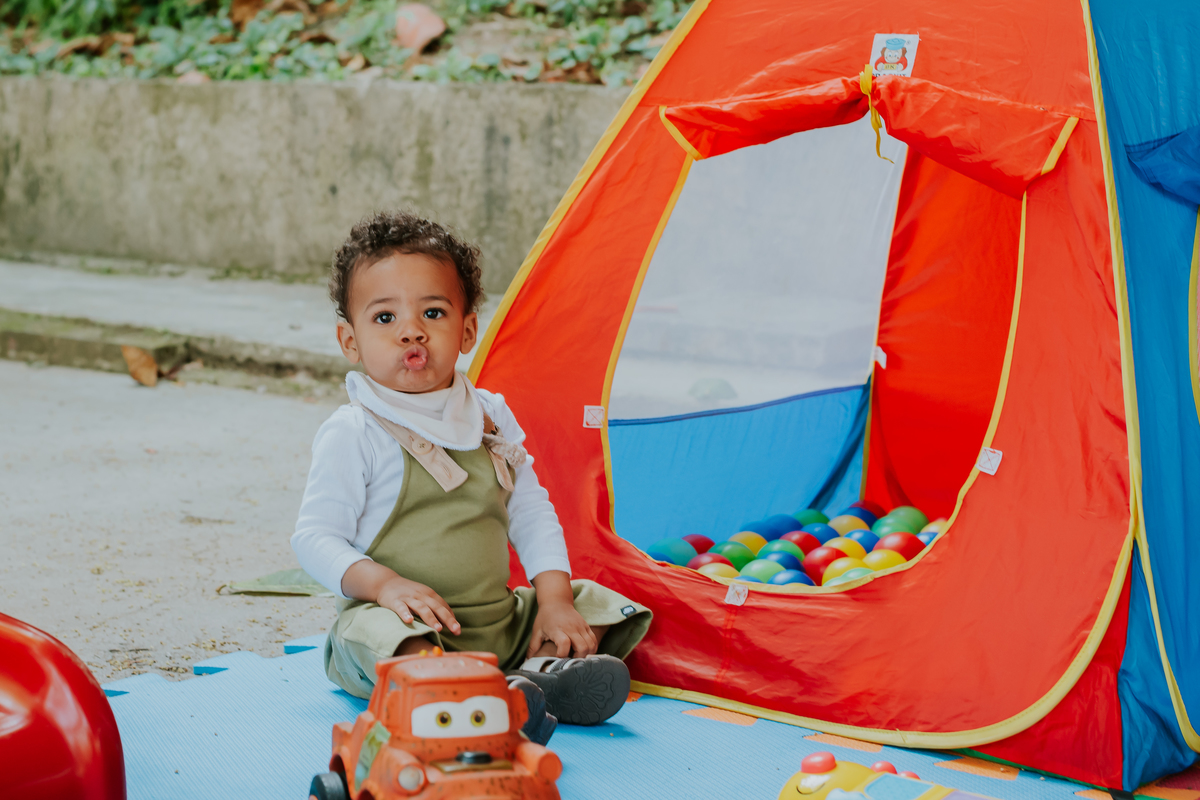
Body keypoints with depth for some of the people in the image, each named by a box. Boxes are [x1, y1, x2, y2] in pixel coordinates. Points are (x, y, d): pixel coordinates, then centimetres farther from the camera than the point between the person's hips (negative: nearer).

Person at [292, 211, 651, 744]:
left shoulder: (490, 417, 11)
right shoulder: (351, 434, -5)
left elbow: (531, 514, 13)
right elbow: (315, 537, -8)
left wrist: (554, 598, -2)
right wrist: (383, 583, -26)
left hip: (501, 622, 6)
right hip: (397, 620, -6)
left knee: (596, 603, -2)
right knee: (379, 632, -36)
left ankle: (538, 672, -30)